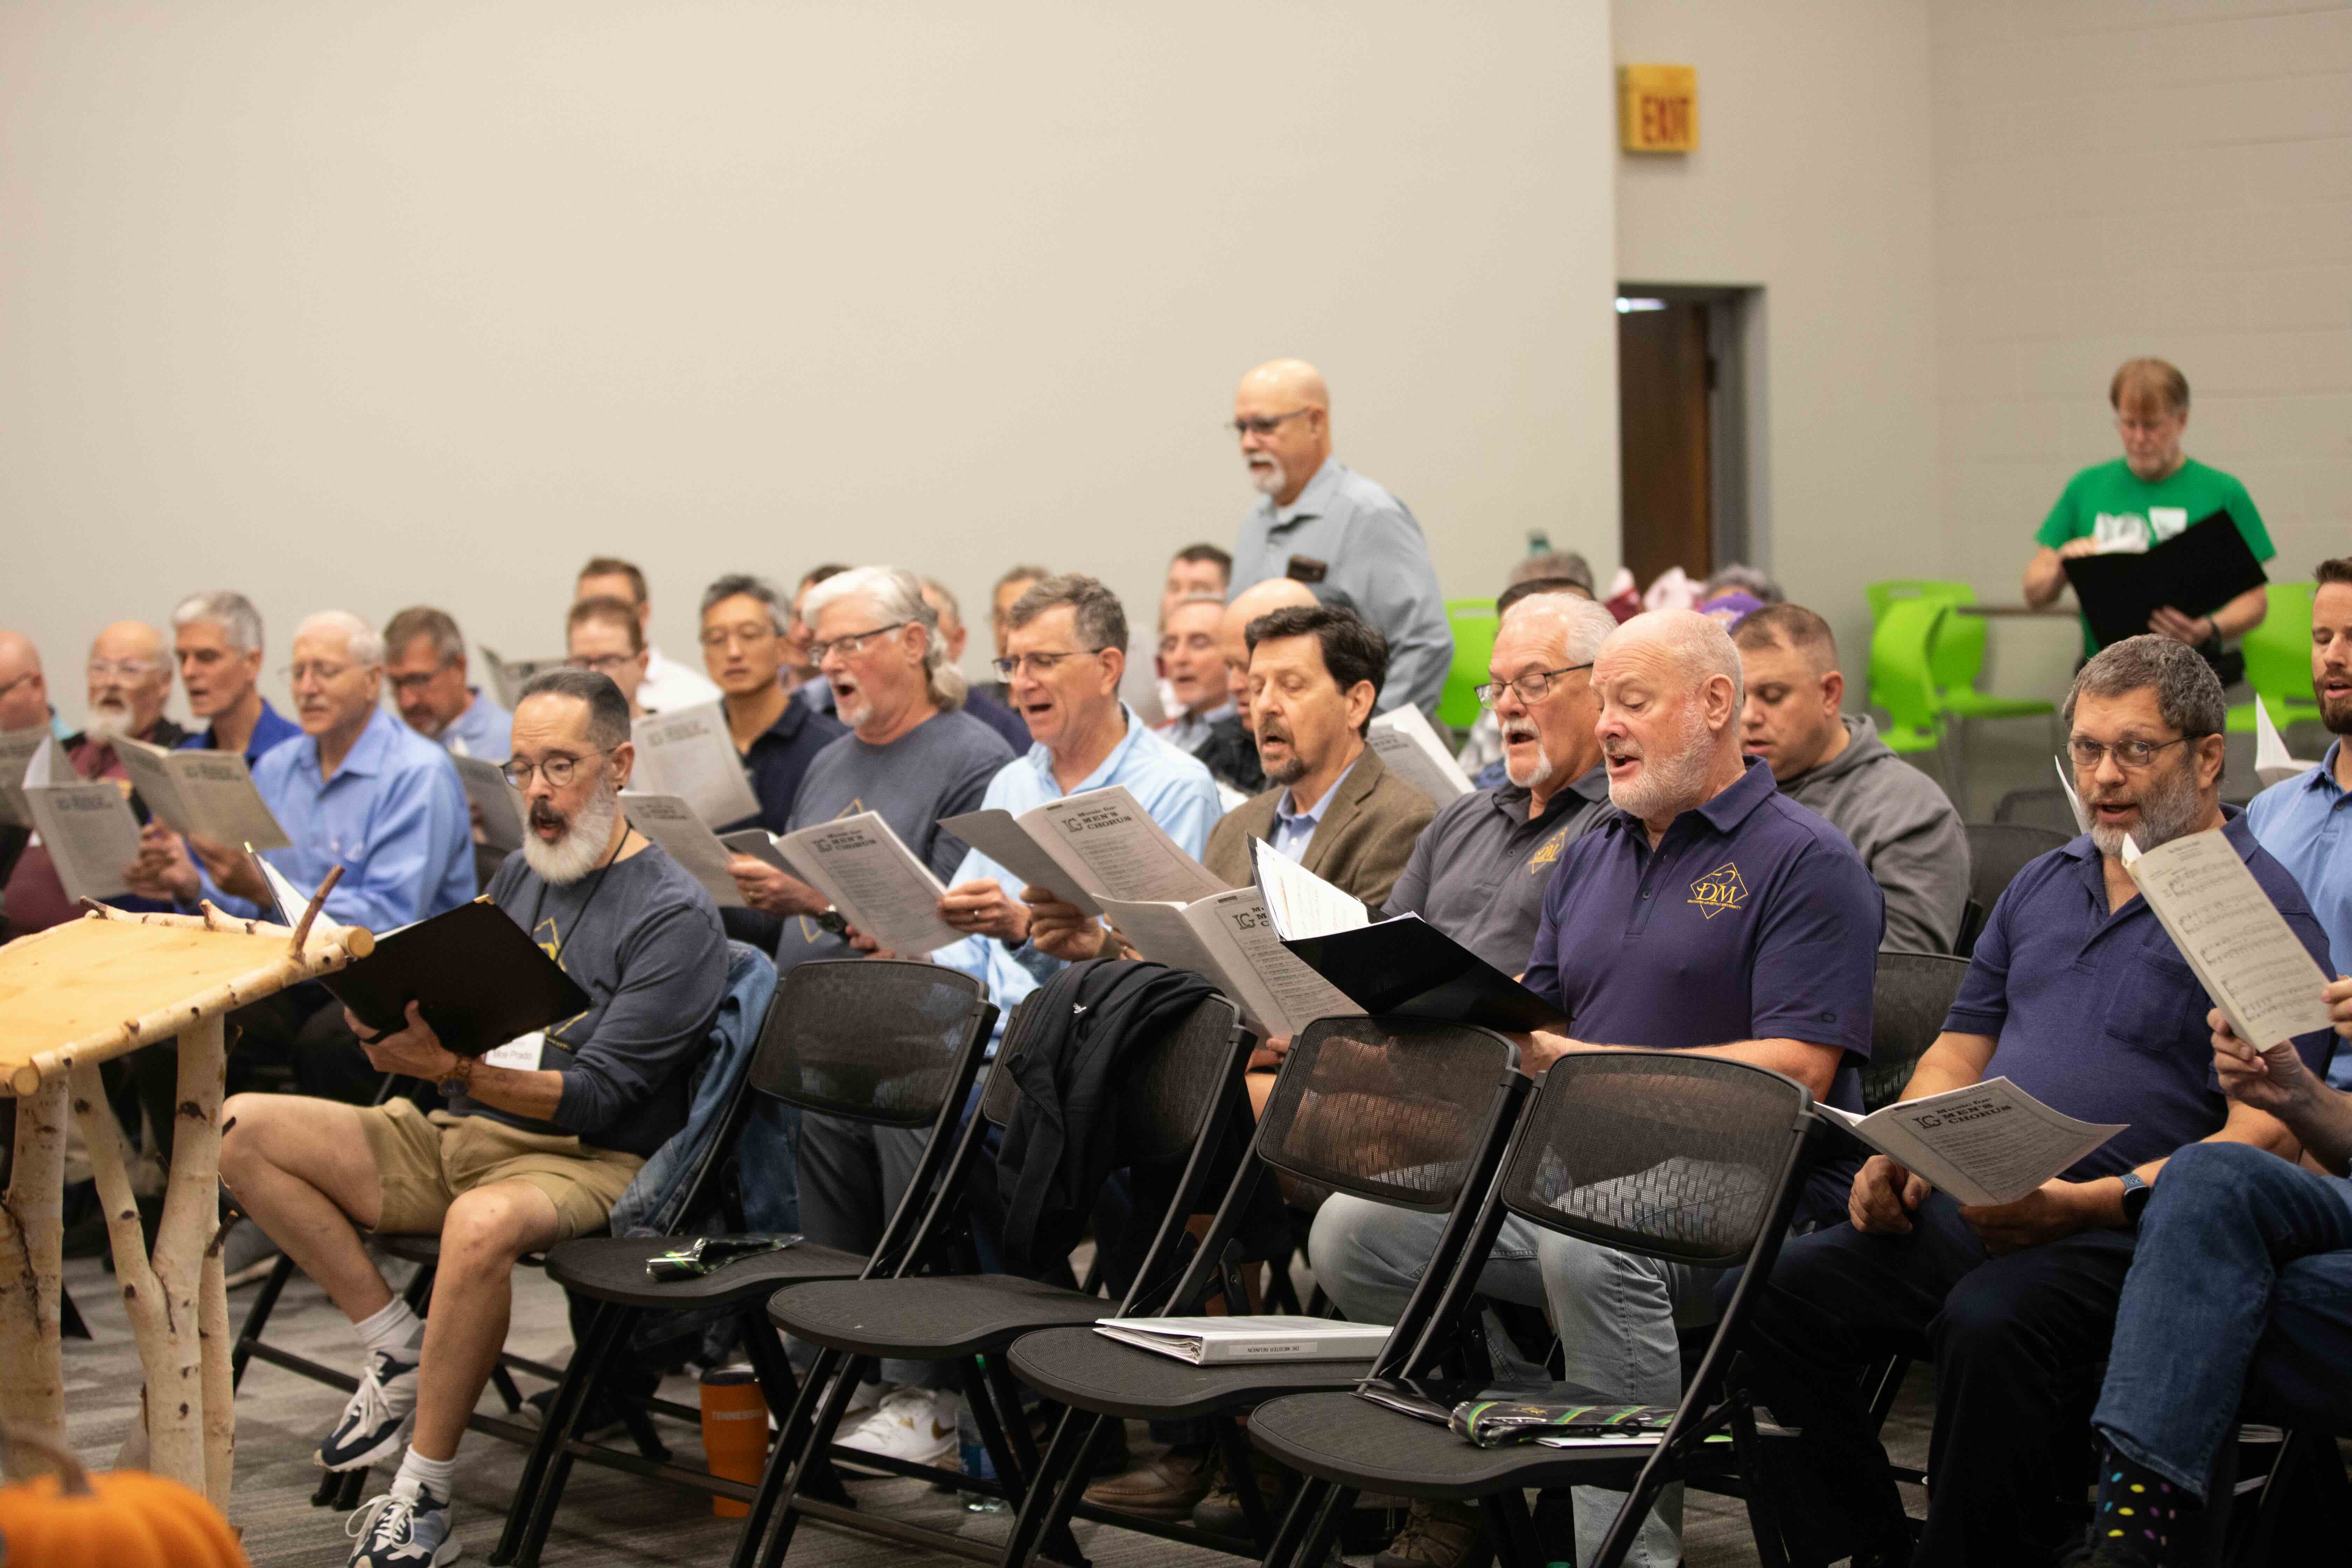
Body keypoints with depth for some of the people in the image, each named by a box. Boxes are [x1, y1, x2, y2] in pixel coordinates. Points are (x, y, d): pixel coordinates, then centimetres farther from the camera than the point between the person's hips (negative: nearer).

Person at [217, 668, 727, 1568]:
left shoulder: (675, 917, -9)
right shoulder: (520, 875, 14)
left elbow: (596, 1096, -16)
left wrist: (451, 1068, -28)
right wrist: (391, 1019, -5)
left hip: (585, 1162, -7)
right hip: (456, 1138, 8)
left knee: (484, 1223, -42)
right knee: (243, 1131, -7)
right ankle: (394, 1347, -5)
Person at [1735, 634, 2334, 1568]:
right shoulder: (2044, 884, 22)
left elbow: (2265, 1136, -11)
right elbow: (1961, 1048, 26)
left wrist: (2092, 1203, -23)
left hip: (2122, 1238, -7)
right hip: (1970, 1210, 7)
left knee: (1990, 1326, -37)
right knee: (1779, 1293, -15)